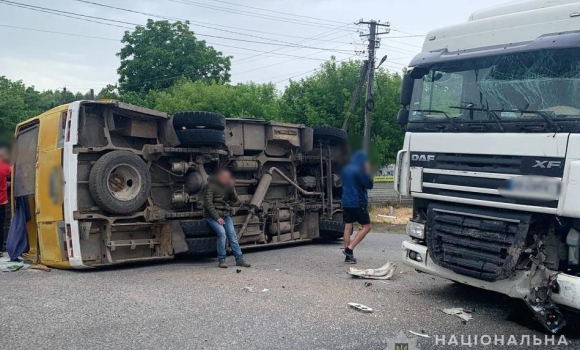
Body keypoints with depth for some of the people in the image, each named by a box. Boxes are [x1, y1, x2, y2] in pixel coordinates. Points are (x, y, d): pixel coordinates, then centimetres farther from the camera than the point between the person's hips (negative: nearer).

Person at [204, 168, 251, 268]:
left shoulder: (228, 186, 13)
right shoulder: (211, 186, -4)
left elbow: (236, 201, 5)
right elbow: (208, 203, -10)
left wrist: (232, 188, -8)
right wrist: (217, 218, -16)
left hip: (226, 215, 5)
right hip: (213, 215, -5)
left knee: (232, 234, -10)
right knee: (222, 232, -24)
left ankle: (239, 259, -9)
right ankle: (221, 260, -17)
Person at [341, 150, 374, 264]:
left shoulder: (346, 169, 11)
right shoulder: (359, 170, -14)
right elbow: (369, 185, -11)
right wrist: (368, 172, -3)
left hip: (346, 202, 8)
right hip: (358, 203, -8)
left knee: (348, 227, 8)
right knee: (366, 226, 2)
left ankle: (348, 256, 9)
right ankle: (349, 249, -8)